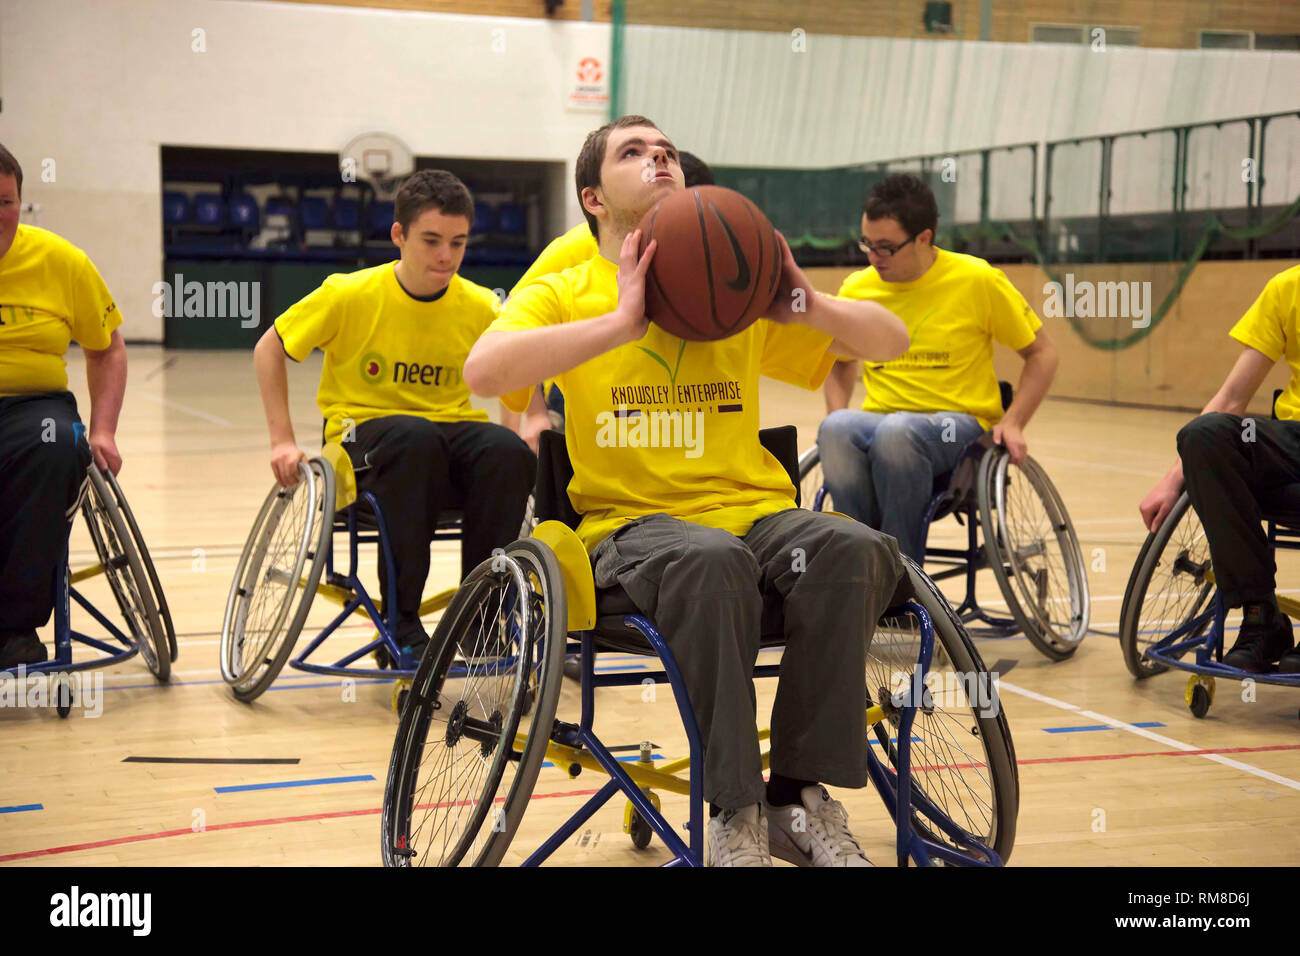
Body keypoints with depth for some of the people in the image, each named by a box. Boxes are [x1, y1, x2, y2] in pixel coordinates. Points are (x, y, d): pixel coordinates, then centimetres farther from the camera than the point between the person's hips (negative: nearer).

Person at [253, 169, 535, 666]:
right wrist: (283, 441, -6)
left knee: (509, 452, -31)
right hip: (364, 430, -2)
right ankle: (401, 624, -29)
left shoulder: (479, 308, -4)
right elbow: (269, 349, 1)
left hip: (448, 426, 3)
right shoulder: (350, 295, -11)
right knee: (414, 437, -39)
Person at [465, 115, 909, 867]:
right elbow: (484, 371, -14)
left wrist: (805, 305, -2)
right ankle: (735, 813, -25)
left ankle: (803, 798, -18)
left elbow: (891, 340, 17)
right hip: (633, 518, -3)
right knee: (710, 560, -37)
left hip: (756, 509, 3)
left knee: (853, 547, -28)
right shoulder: (564, 293, 9)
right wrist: (619, 322, -17)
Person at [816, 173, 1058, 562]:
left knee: (897, 432, -38)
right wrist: (839, 417, 5)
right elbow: (841, 362, 25)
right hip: (880, 423, 3)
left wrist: (1012, 423, -7)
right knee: (835, 430, -34)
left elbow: (1041, 353, 7)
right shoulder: (856, 290, 6)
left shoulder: (978, 281, -3)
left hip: (959, 424, -3)